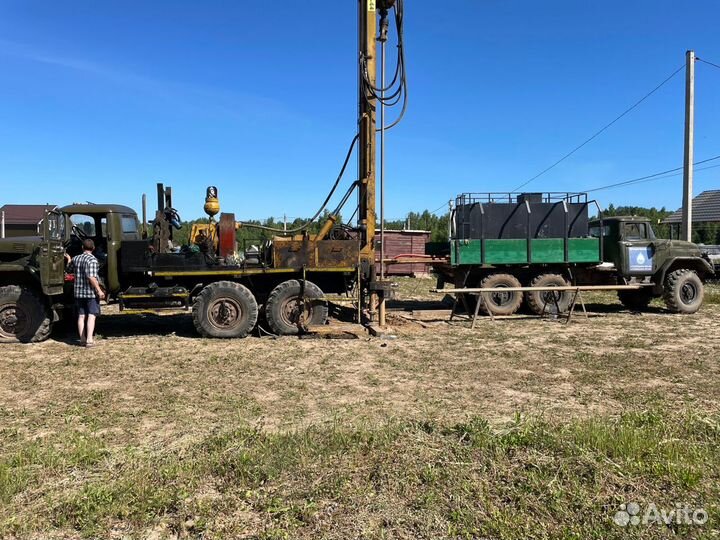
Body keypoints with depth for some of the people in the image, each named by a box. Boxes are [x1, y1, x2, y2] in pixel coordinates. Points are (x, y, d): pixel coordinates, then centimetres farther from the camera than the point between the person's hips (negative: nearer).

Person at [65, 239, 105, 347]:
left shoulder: (75, 259, 8)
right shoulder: (92, 260, -14)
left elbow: (69, 269, 27)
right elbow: (91, 277, -22)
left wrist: (69, 260, 45)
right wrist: (99, 290, -20)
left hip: (78, 292, 6)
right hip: (91, 293, -6)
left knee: (81, 316, 11)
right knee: (91, 315, -5)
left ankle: (82, 339, 14)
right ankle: (89, 340, -11)